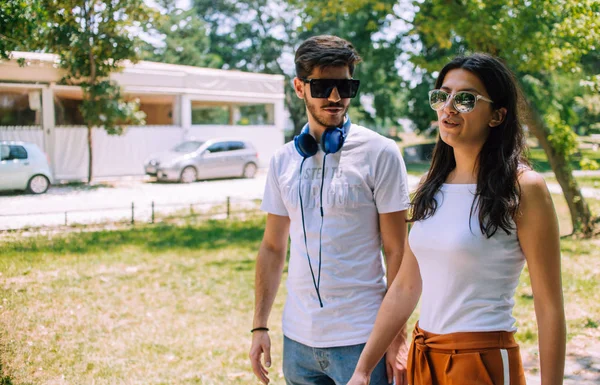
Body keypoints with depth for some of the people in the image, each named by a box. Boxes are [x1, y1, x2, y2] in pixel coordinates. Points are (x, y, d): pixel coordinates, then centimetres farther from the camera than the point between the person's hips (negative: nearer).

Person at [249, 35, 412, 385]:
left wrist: (397, 336, -9)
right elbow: (273, 247, 11)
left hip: (361, 341, -4)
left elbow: (396, 252, -7)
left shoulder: (380, 153, -7)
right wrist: (260, 326, 7)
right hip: (298, 339, 4)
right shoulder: (283, 160, 6)